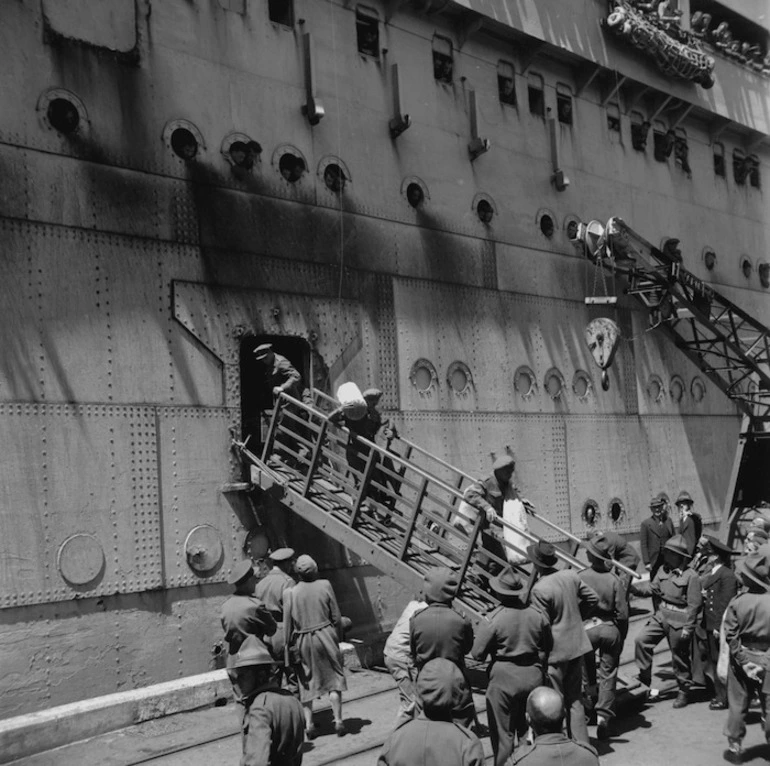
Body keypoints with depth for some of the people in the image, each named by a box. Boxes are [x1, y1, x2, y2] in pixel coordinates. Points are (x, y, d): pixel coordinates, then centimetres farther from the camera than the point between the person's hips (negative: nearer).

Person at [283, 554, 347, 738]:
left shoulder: (290, 593, -8)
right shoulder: (325, 585, -7)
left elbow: (288, 625, -4)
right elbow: (336, 617, -2)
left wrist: (289, 647, 5)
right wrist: (338, 637, 11)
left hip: (303, 641, 0)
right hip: (325, 636, 0)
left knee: (306, 682, 12)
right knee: (334, 678, 11)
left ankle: (309, 724, 11)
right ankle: (338, 721, 13)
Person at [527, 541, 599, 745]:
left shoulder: (539, 589, -23)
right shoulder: (570, 576, -2)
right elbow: (593, 598, 9)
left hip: (555, 651, -7)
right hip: (577, 645, 7)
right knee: (575, 698, 17)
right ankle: (581, 744, 25)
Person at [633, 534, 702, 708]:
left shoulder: (691, 576, -15)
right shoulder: (663, 570, 4)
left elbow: (694, 604, -14)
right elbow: (652, 588, 2)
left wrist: (688, 628, -16)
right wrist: (631, 586, -12)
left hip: (679, 621, -6)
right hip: (660, 615, 6)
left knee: (679, 656, 7)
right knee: (641, 640, -6)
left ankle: (684, 691, 27)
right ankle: (646, 679, 7)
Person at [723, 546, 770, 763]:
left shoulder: (737, 603, -14)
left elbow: (731, 637, -14)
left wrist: (743, 661, -8)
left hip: (742, 659, 1)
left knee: (737, 704, 14)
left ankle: (734, 746, 22)